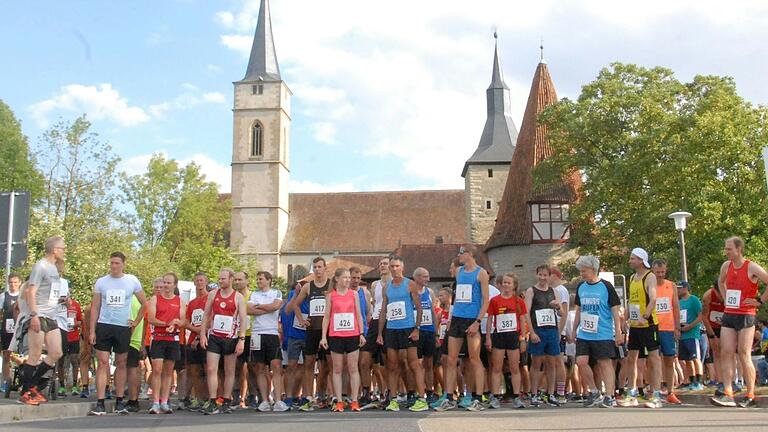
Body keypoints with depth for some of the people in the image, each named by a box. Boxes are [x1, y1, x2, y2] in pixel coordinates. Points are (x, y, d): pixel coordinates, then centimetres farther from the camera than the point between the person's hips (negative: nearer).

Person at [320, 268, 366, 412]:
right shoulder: (330, 296, 4)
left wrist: (361, 333, 2)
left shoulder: (354, 294, 8)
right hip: (335, 336, -1)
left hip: (352, 335, 1)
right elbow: (326, 316, 4)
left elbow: (358, 315, 10)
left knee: (353, 368, 1)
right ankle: (339, 402, 6)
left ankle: (354, 401, 5)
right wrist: (323, 337, -2)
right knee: (337, 369, 3)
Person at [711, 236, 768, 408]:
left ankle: (750, 397, 4)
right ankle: (728, 394, -2)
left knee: (744, 355, -4)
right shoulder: (726, 266, 9)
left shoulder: (752, 268, -11)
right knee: (725, 353, -2)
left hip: (745, 315, -6)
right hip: (728, 316, 6)